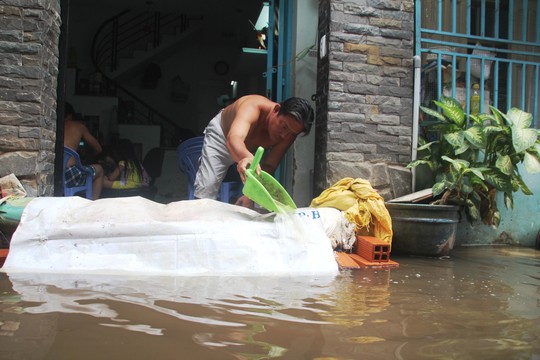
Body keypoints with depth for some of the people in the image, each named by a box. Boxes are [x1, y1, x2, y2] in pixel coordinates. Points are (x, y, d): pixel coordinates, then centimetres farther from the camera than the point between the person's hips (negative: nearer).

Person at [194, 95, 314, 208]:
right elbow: (233, 138, -63)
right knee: (207, 185, -16)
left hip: (254, 149, 4)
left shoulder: (289, 134, -30)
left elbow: (268, 167, -28)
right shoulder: (253, 107, -44)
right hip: (222, 134, -3)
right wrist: (247, 158, -85)